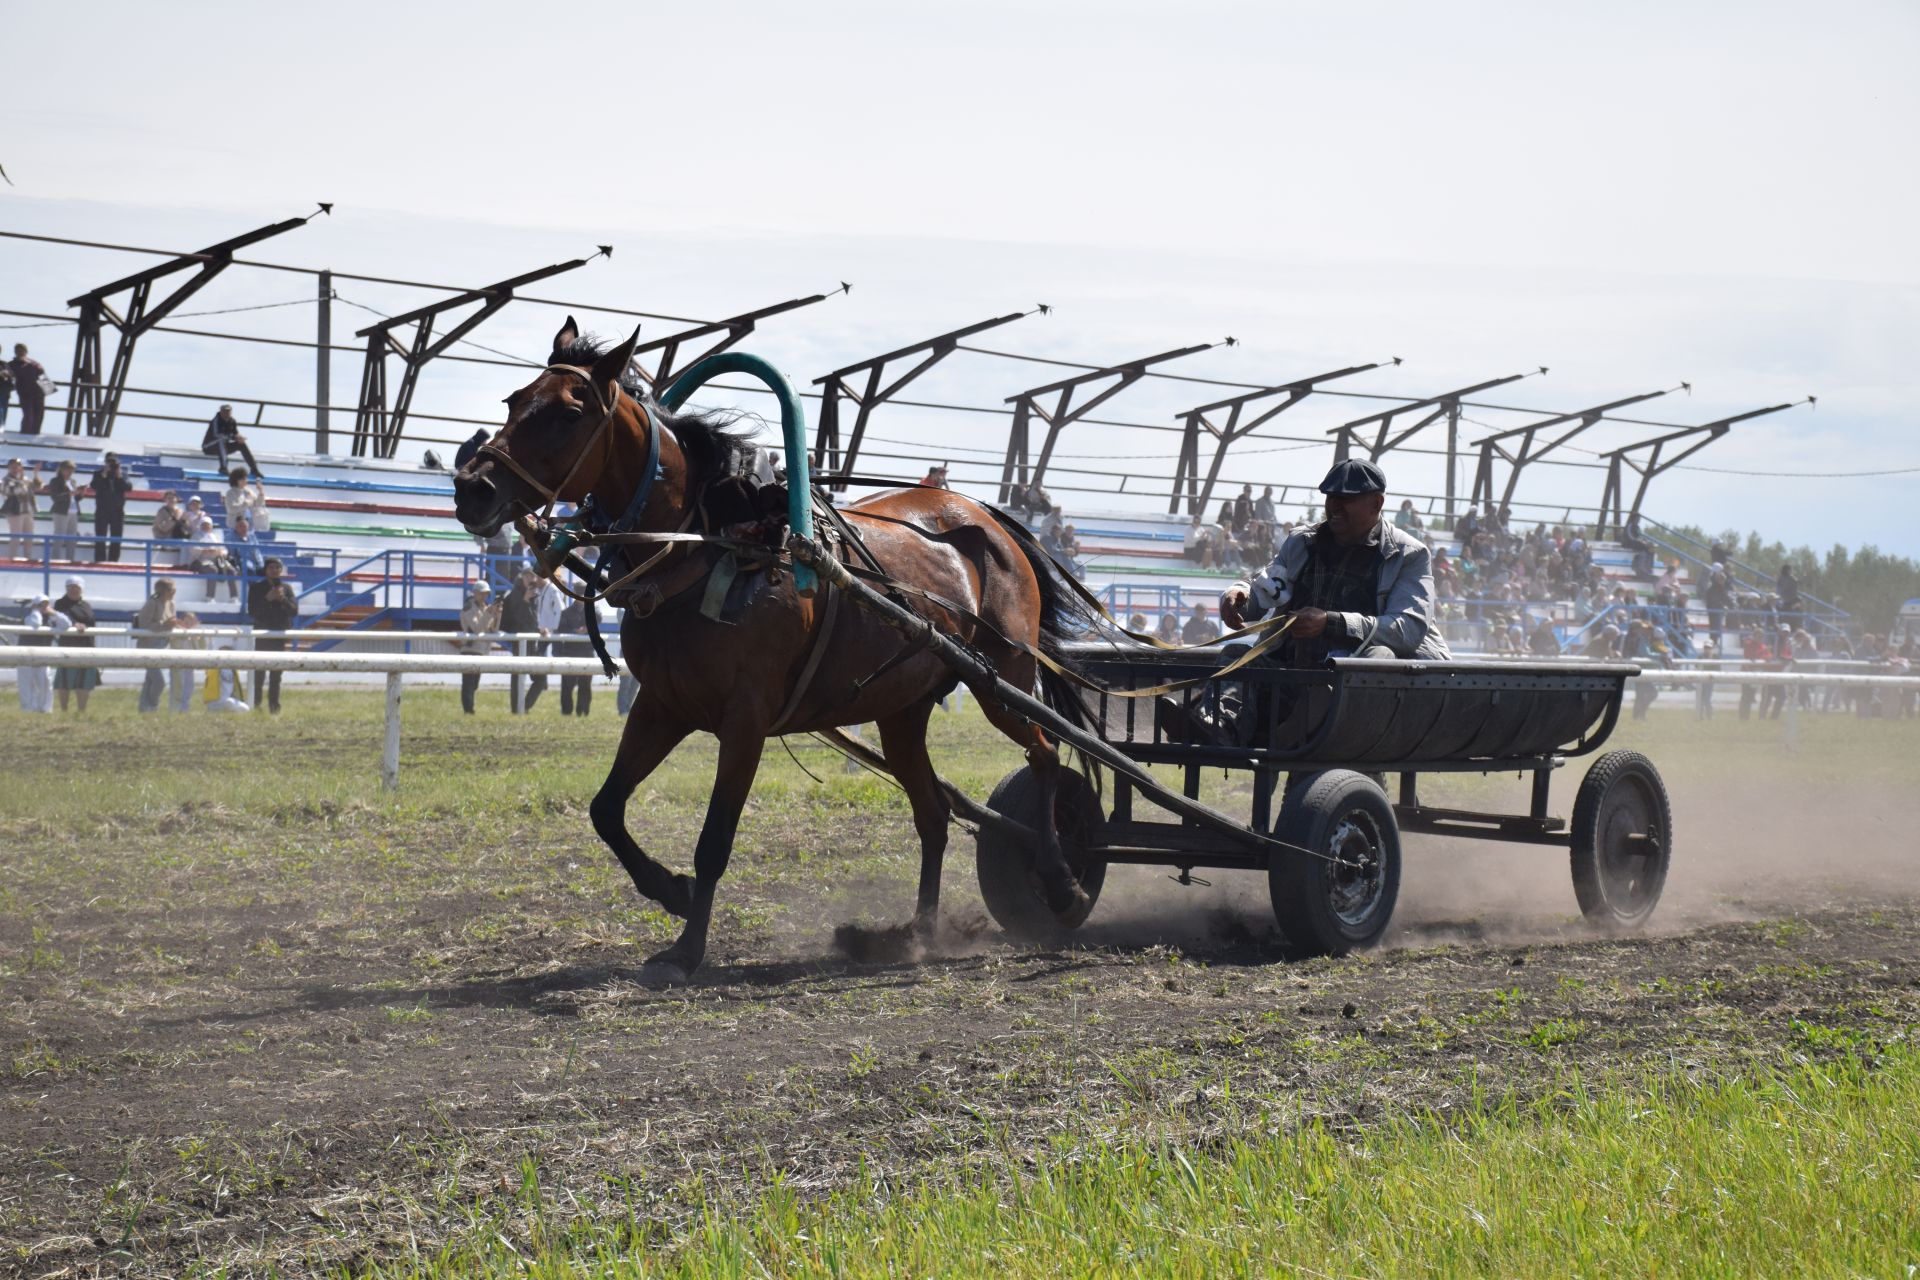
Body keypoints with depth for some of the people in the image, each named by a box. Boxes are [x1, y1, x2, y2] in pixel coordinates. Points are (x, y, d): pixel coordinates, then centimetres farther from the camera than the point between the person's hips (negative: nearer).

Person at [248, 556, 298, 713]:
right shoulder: (257, 588, 0)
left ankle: (274, 707, 9)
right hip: (262, 634, -2)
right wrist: (267, 599, -19)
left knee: (276, 674, 5)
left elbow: (294, 611, -2)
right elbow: (252, 611, -7)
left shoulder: (286, 588, 5)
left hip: (280, 635, 2)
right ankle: (255, 705, -3)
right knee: (259, 672, -6)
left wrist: (283, 599, -19)